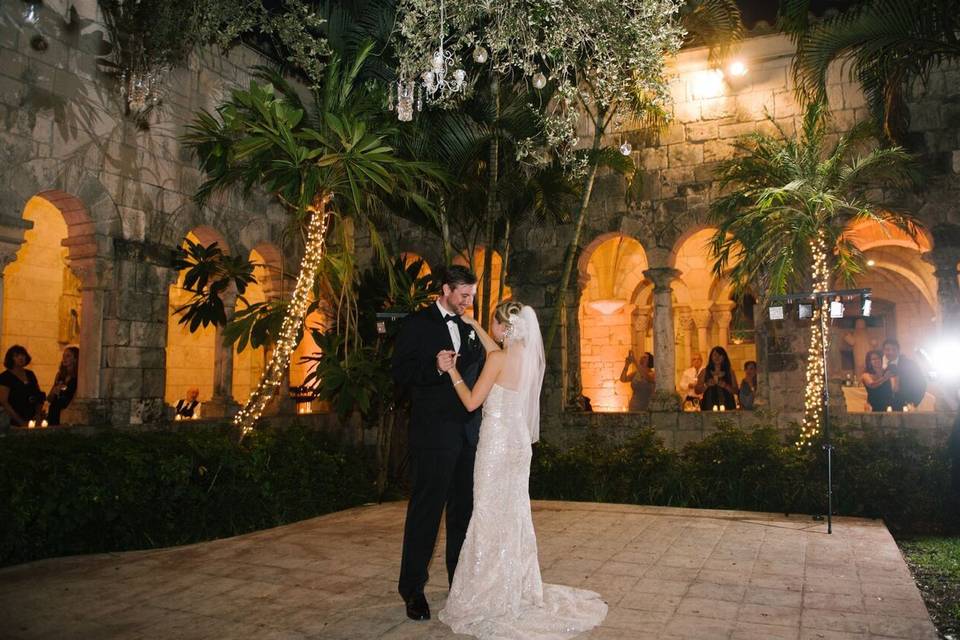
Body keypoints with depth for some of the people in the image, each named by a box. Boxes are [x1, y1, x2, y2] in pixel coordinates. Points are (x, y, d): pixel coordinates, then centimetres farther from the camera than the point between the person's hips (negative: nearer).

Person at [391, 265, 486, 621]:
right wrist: (435, 368, -25)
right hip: (433, 431, -6)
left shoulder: (469, 328, 16)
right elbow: (401, 374, -8)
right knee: (426, 509, -1)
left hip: (469, 430, 6)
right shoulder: (417, 324, -2)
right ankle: (412, 588, 11)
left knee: (464, 508, 14)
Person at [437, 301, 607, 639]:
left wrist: (451, 371, -4)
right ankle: (520, 590, 26)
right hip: (519, 440, 8)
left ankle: (492, 600, 10)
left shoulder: (499, 358, -16)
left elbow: (472, 401, -14)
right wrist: (474, 325, 33)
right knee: (515, 514, 15)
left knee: (491, 515, 1)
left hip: (497, 441, -7)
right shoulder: (529, 356, 6)